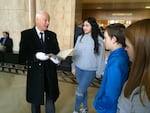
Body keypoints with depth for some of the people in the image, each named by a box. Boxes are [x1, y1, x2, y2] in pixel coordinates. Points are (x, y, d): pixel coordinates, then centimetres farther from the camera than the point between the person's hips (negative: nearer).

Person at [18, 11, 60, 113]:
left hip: (50, 72, 2)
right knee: (35, 100, 19)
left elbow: (57, 52, 4)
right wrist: (35, 56, -27)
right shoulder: (26, 34, -6)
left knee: (51, 98, 15)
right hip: (35, 72, -2)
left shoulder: (52, 35, 4)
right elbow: (22, 56, -10)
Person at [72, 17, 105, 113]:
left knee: (80, 91, -1)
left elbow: (100, 57, -4)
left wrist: (99, 72, -1)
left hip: (90, 70, -4)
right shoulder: (80, 38, 0)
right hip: (79, 68, 4)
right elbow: (75, 53, 7)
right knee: (83, 89, 18)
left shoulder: (98, 40, -11)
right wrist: (73, 67, 10)